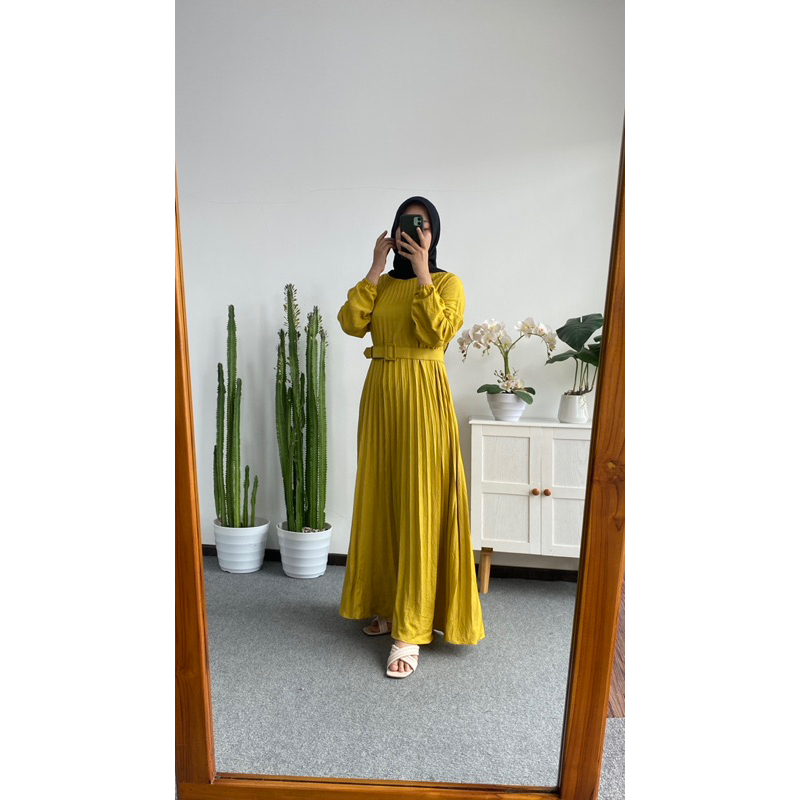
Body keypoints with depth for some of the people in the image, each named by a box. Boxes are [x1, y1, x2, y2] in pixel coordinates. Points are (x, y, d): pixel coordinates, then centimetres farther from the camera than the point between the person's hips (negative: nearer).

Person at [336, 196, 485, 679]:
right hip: (380, 394, 5)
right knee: (382, 499, 10)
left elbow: (438, 332, -17)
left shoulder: (447, 283, 1)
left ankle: (412, 630, 2)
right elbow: (351, 323, -4)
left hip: (424, 396, -5)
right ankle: (389, 602, 28)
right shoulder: (381, 285, 13)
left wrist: (421, 274, -13)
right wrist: (376, 269, -4)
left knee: (420, 504, -5)